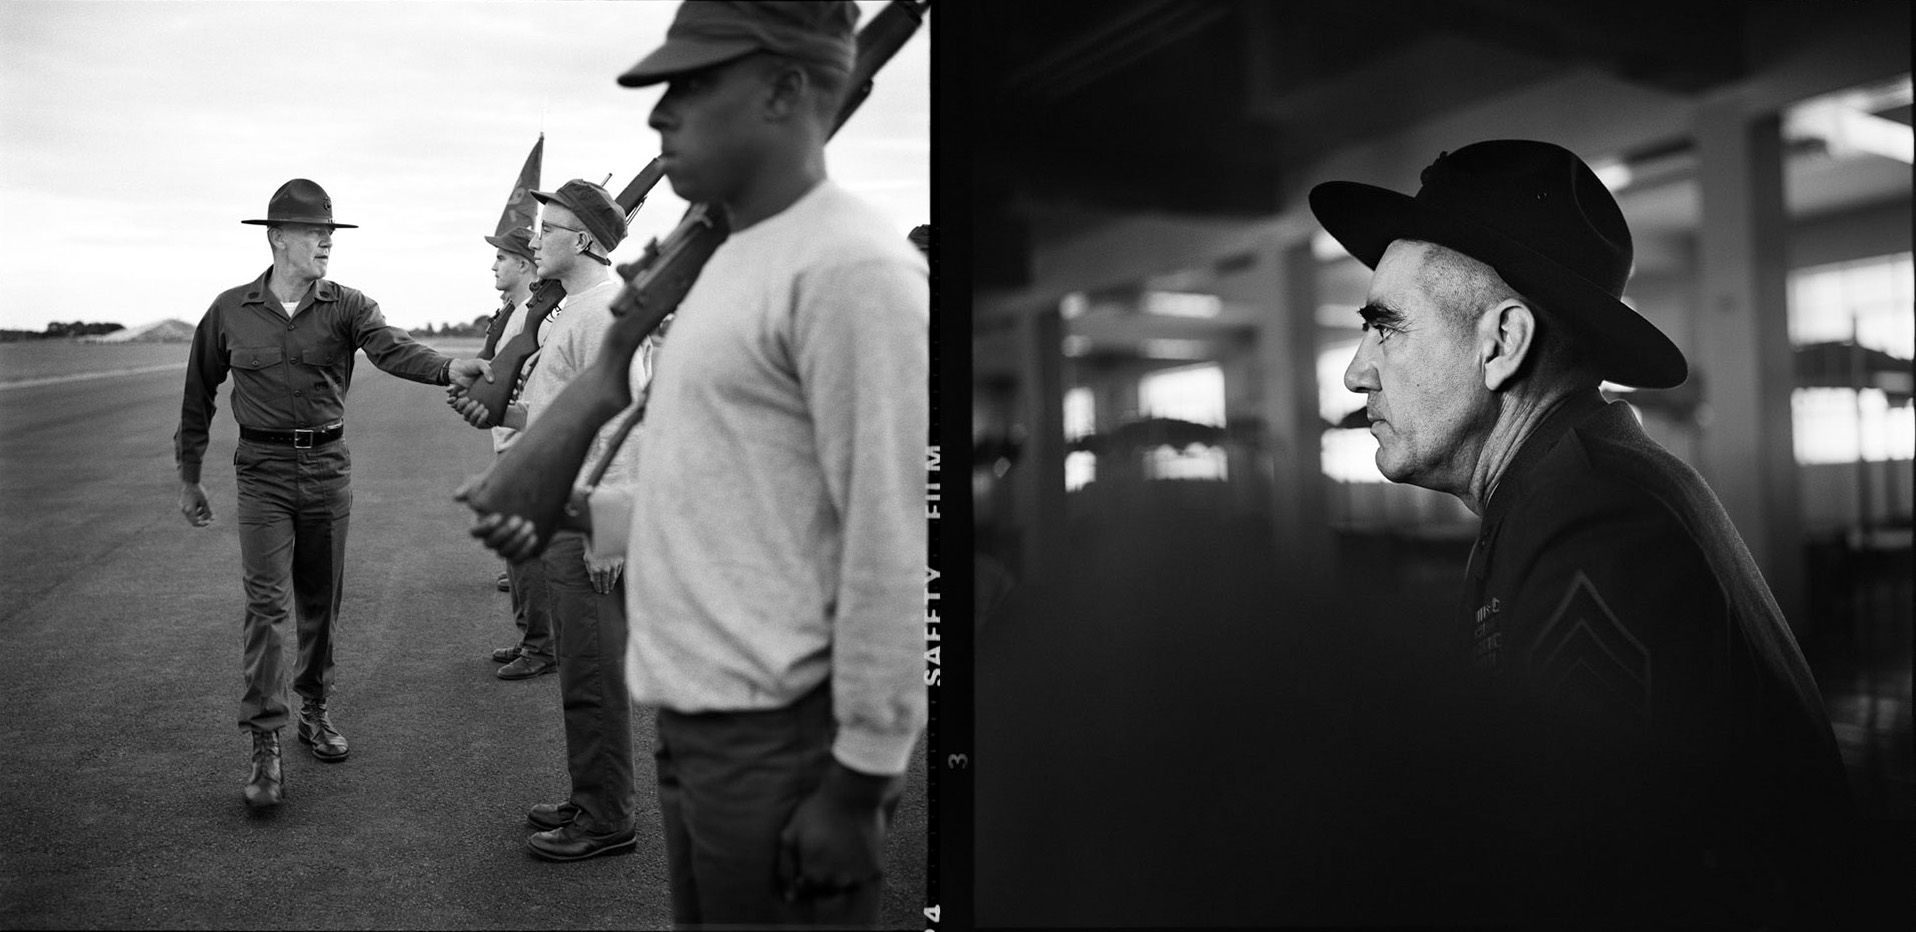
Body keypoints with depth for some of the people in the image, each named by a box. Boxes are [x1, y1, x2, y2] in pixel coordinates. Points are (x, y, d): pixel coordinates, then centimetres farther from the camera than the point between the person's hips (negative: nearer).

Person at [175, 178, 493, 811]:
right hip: (263, 470, -1)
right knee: (267, 602, -10)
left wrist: (448, 368, -43)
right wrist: (188, 477, 14)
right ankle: (264, 746, -6)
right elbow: (199, 395, 11)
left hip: (329, 467, 2)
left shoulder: (347, 307, -1)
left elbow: (392, 348, -22)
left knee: (321, 602, 11)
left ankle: (314, 712, 30)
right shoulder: (230, 312, 1)